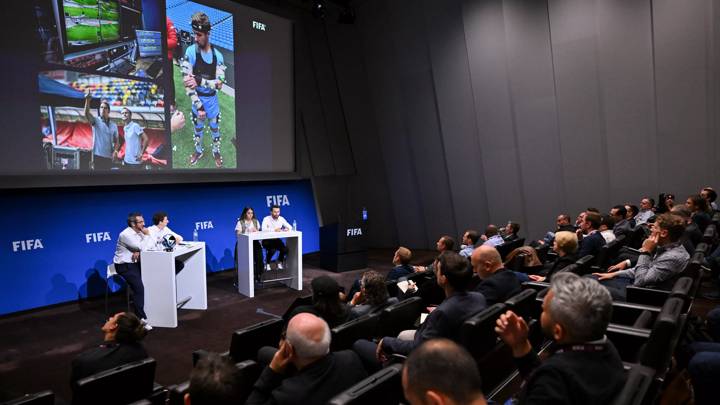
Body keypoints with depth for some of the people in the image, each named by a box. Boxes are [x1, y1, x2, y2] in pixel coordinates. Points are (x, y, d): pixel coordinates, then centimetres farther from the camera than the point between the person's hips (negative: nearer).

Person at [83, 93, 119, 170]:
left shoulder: (114, 125, 10)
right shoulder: (96, 122, 0)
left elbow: (116, 141, 11)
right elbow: (86, 114, -20)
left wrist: (115, 151, -9)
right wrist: (87, 100, -36)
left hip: (109, 156, 4)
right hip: (98, 155, -4)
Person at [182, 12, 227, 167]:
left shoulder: (217, 55, -10)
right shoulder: (191, 51, -16)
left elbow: (220, 83, -16)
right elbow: (186, 82, -19)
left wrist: (199, 81, -29)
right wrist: (198, 106, -23)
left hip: (212, 100, 1)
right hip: (197, 100, -1)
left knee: (214, 128, 19)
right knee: (198, 128, 19)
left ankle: (216, 151, 42)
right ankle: (198, 150, 43)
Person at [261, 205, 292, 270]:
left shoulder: (281, 219, -1)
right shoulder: (266, 219, -15)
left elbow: (290, 227, 2)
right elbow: (264, 229, -32)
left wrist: (287, 229, -22)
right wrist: (274, 230, -40)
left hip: (276, 239, 4)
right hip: (267, 240, -4)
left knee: (285, 249, -21)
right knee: (272, 250, -31)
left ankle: (280, 262, 8)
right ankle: (267, 263, -2)